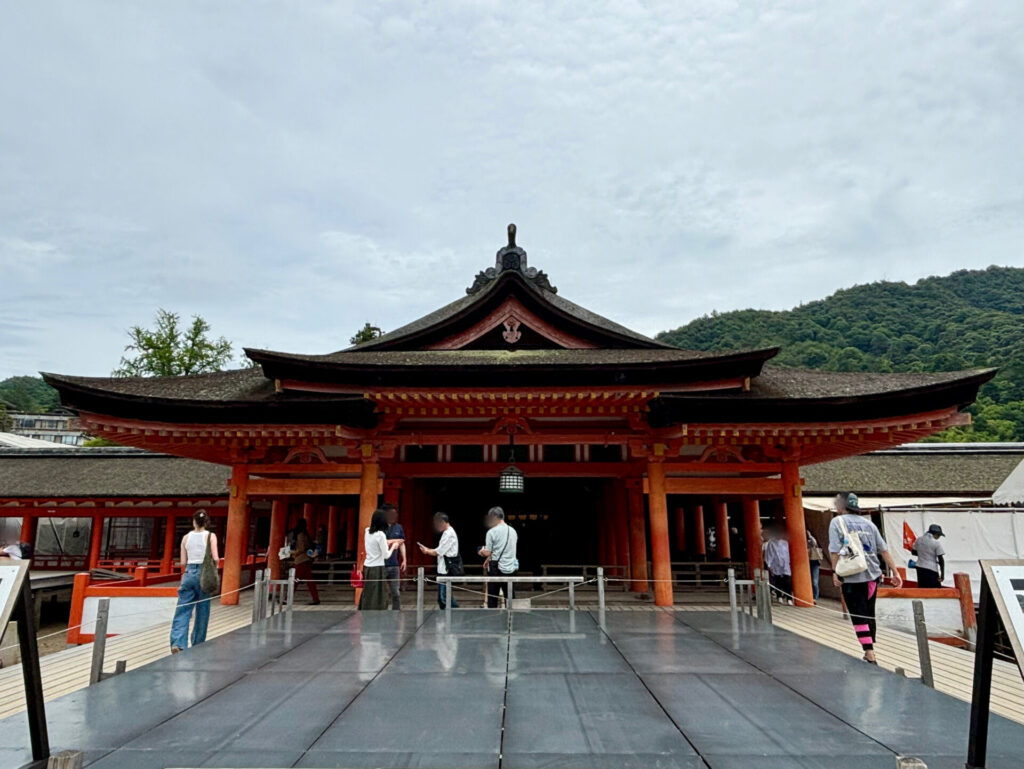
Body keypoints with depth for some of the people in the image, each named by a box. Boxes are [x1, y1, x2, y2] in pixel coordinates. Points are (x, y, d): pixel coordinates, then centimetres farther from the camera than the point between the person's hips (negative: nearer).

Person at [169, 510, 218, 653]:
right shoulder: (210, 536, -4)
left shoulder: (186, 537, 5)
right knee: (202, 611, 10)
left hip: (189, 573, 2)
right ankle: (197, 644, 18)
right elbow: (215, 558, -11)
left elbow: (183, 562, 5)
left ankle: (177, 643, -16)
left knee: (182, 610, 1)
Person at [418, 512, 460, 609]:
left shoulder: (449, 534, -15)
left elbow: (439, 552, -14)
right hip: (443, 570, 10)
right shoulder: (447, 533, 18)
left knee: (445, 597, -11)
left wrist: (427, 551, 1)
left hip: (446, 571, -10)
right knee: (441, 599, 13)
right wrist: (429, 550, 9)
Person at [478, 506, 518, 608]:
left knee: (492, 599, 4)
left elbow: (487, 552, -11)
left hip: (496, 569, -5)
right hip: (511, 569, 5)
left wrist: (481, 551, 13)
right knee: (509, 599, 10)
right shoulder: (513, 531, 8)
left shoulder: (492, 532, -10)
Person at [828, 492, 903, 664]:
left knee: (859, 617, 0)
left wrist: (835, 572, -8)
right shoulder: (867, 522, 11)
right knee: (869, 614, 17)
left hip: (851, 577, -5)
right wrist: (894, 572, 11)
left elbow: (835, 551, -13)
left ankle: (870, 655, -3)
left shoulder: (837, 522, -4)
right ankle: (869, 653, 27)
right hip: (872, 575, 5)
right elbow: (884, 549, 8)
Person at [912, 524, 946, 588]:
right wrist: (942, 574, -7)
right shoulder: (936, 543, -11)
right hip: (931, 569, -6)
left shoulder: (918, 540, 5)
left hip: (920, 568, 6)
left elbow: (913, 552, 16)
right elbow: (941, 559, -11)